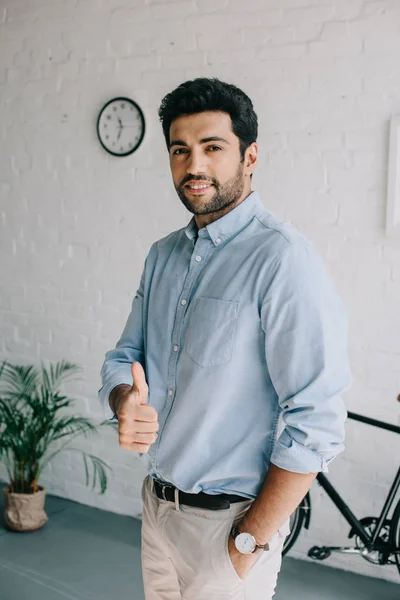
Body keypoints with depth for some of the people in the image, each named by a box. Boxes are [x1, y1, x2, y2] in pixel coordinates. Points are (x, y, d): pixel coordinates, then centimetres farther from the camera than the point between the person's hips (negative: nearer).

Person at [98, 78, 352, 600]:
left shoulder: (283, 259, -20)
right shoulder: (163, 255, 6)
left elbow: (316, 424, -22)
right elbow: (125, 356, 9)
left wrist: (251, 541, -17)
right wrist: (124, 403, -14)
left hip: (226, 520, -7)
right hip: (156, 502, 7)